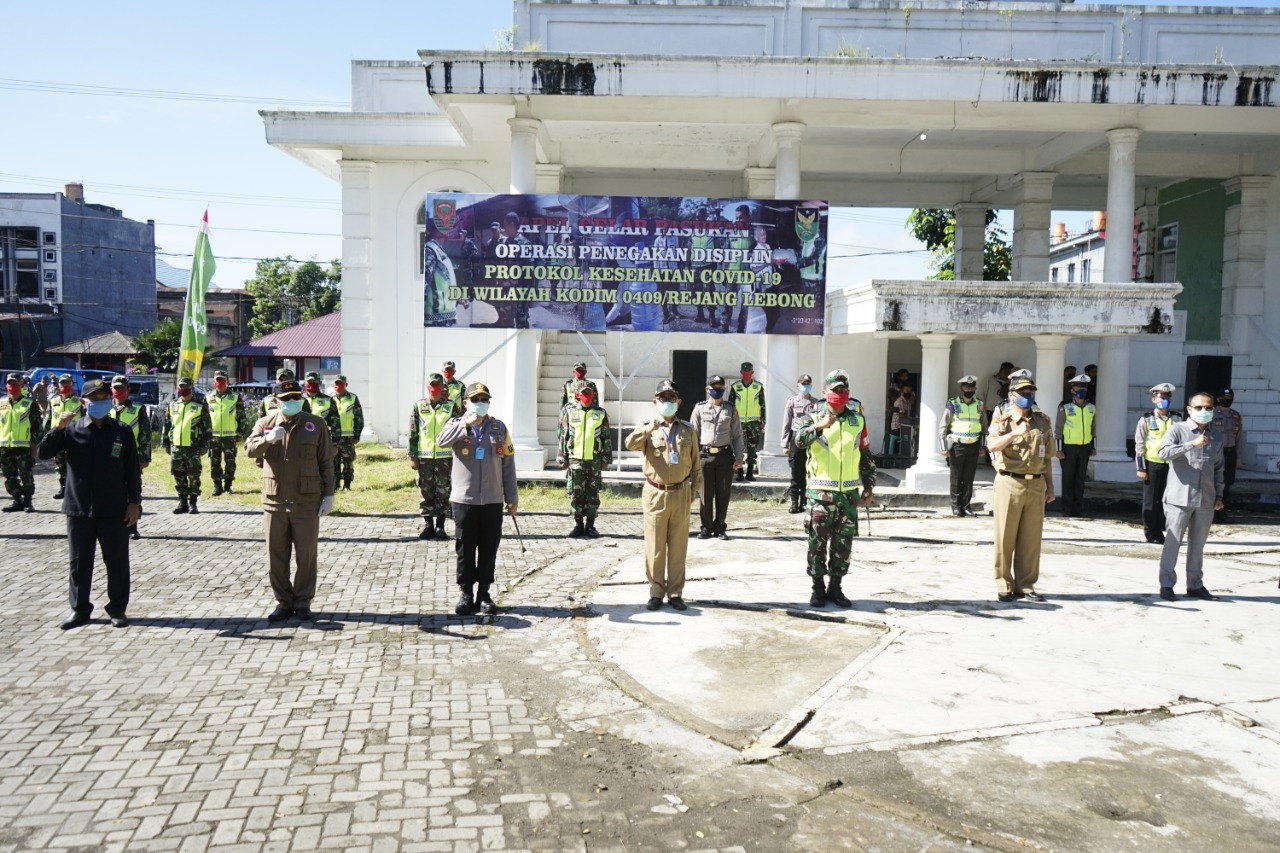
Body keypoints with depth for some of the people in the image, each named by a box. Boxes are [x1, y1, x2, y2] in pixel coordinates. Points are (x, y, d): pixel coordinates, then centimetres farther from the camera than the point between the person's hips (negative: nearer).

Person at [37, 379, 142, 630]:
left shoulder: (122, 432, 1)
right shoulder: (71, 429, 2)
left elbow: (132, 470, 2)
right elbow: (44, 453, -7)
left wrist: (134, 502, -2)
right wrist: (57, 428, -19)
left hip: (114, 510, -1)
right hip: (79, 510, 1)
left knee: (117, 561, 6)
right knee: (79, 562, 10)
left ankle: (118, 608, 19)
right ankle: (79, 609, 22)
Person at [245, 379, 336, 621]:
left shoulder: (316, 424, 1)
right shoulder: (265, 423, 6)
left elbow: (326, 462, 2)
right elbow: (249, 449, -9)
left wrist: (328, 495, -2)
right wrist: (268, 439, -29)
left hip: (307, 502, -2)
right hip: (274, 501, 2)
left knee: (306, 556, 6)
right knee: (276, 556, 8)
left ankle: (303, 602, 20)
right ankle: (283, 602, 22)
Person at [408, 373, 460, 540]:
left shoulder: (452, 406, 3)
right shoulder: (418, 406, 5)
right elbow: (412, 433, 5)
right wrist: (412, 456, 0)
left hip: (445, 456, -1)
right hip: (424, 456, 1)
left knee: (443, 492, 3)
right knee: (426, 492, 6)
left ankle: (440, 526, 11)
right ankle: (428, 525, 15)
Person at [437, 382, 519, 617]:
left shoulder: (499, 427, 6)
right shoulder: (457, 425, 2)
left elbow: (508, 464, 7)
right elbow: (442, 440, -21)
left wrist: (512, 497, 4)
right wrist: (466, 424, -26)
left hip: (492, 500, 1)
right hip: (464, 499, -1)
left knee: (489, 550, 7)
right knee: (465, 549, 5)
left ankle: (484, 593, 18)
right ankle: (466, 593, 16)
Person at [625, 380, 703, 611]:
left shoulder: (688, 430, 8)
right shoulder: (647, 429, 2)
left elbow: (696, 462, 12)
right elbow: (630, 444, -20)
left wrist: (695, 488, 6)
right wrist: (647, 429, -35)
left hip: (680, 494, 2)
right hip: (655, 494, -2)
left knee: (678, 547, 7)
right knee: (655, 547, 3)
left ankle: (675, 593, 17)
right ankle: (656, 592, 15)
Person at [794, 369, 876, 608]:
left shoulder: (857, 420, 10)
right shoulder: (814, 417, 0)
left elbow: (866, 456, 15)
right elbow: (799, 440, -20)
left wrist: (869, 487, 12)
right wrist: (818, 427, -36)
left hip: (849, 492, 3)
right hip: (821, 492, -3)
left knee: (843, 543, 8)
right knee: (818, 542, 1)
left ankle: (835, 587, 19)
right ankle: (818, 588, 13)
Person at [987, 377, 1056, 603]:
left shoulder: (1043, 422, 13)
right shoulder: (1002, 421, -1)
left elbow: (1046, 457, 17)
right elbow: (992, 445, -21)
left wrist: (1050, 486, 14)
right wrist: (1015, 433, -33)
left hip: (1036, 485, 4)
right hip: (1010, 483, -4)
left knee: (1031, 538, 6)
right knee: (1006, 537, 0)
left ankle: (1026, 585, 16)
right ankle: (1004, 586, 10)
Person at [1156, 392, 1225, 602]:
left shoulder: (1218, 437, 12)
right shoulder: (1178, 429, -3)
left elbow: (1219, 468, 18)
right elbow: (1163, 452, -19)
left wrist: (1219, 494, 14)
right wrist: (1192, 444, -26)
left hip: (1206, 500, 5)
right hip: (1179, 498, -4)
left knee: (1198, 544, 12)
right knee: (1173, 543, 0)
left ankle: (1195, 585, 22)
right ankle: (1166, 585, 7)